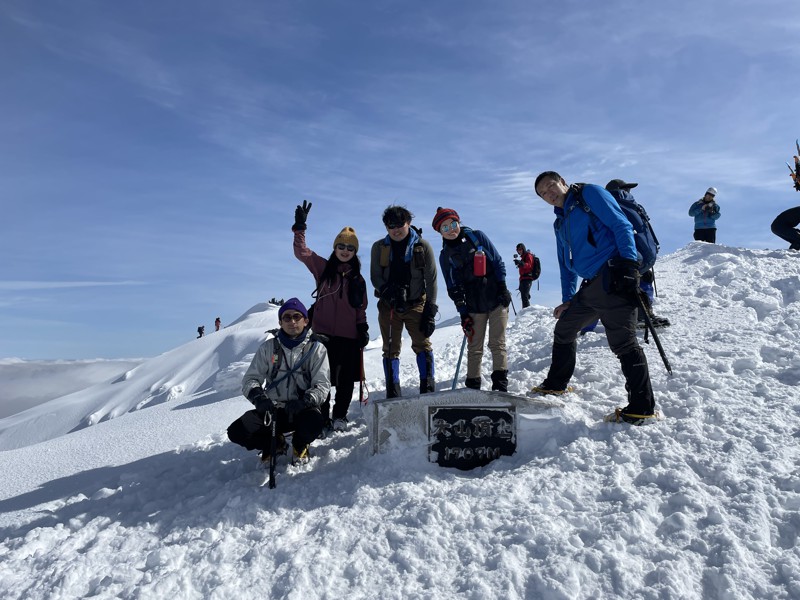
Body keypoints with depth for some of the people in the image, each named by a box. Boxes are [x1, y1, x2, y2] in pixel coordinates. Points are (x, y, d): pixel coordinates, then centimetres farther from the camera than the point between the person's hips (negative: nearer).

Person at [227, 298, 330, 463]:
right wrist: (259, 398, -20)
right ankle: (274, 444, 13)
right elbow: (250, 379, 3)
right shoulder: (268, 347, 5)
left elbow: (322, 385, -7)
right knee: (237, 432, -20)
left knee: (314, 422, -36)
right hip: (272, 410, 2)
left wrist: (304, 402, -27)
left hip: (302, 410, -2)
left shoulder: (316, 348, -1)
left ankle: (299, 445, 4)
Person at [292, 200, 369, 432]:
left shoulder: (358, 279, 11)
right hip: (323, 332, -2)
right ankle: (322, 417, 15)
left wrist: (363, 329, 6)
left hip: (349, 335, 2)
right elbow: (301, 252, -8)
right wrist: (300, 228, -20)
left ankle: (340, 416, 21)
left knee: (346, 378, 5)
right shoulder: (323, 267, 4)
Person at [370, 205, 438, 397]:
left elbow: (431, 280, -3)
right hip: (389, 306, 2)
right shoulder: (379, 247, 2)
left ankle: (428, 388, -2)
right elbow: (375, 277, 2)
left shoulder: (423, 246, -3)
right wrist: (389, 293, -18)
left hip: (416, 304, -1)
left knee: (422, 344, -10)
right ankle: (393, 393, 10)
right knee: (391, 349, 4)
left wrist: (430, 312, -8)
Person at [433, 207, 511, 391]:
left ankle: (500, 384, 4)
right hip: (474, 306, 1)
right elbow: (453, 288, 3)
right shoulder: (445, 256, 4)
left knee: (497, 344, -2)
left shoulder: (477, 236, 1)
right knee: (474, 348, 0)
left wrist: (503, 288, -4)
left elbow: (498, 262, 4)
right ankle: (472, 386, 7)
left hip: (497, 299, -1)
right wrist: (463, 312, -3)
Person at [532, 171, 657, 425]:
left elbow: (621, 225, -7)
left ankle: (642, 407, -8)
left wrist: (629, 263, -19)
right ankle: (555, 385, 33)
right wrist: (567, 299, 20)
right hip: (590, 285, 9)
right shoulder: (560, 223, 24)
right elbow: (566, 263, 27)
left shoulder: (589, 194, 3)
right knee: (563, 331, 17)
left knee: (623, 342, -13)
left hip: (612, 278, -9)